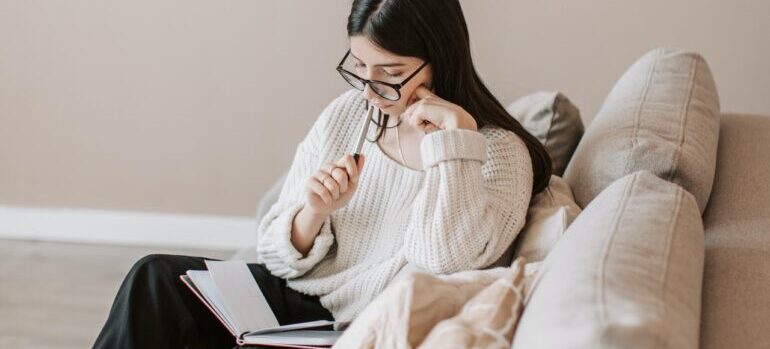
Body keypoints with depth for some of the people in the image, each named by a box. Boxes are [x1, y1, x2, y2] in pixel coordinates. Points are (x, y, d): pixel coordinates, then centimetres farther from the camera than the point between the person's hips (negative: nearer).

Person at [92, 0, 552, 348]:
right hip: (295, 297, 6)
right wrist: (313, 214, -16)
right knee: (157, 279, -14)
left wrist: (454, 137, -25)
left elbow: (447, 262, -26)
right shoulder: (345, 115, 2)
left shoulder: (498, 152, -10)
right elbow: (280, 257, 6)